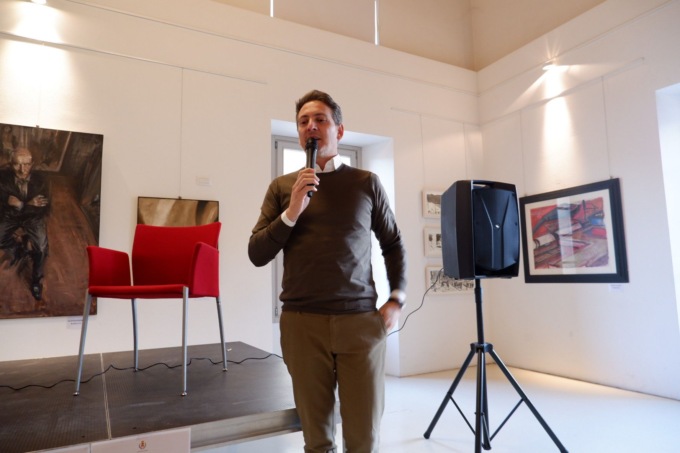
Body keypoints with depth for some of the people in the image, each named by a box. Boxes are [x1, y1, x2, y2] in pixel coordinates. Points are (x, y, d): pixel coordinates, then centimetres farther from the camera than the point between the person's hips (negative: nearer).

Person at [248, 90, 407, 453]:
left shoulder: (366, 183, 5)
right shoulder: (282, 187, 7)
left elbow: (393, 244, 13)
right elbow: (257, 255, 2)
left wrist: (397, 299, 3)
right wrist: (291, 212, -11)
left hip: (361, 320, 0)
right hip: (302, 322, 1)